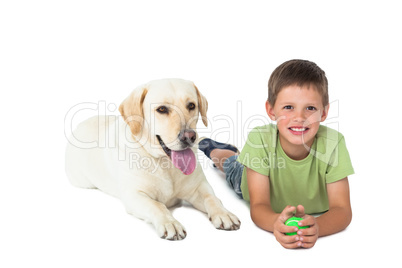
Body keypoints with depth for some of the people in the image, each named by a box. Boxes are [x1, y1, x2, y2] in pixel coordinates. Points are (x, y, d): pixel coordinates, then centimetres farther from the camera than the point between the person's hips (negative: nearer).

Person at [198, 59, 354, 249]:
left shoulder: (333, 143, -41)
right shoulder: (260, 139, -42)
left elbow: (342, 210, -41)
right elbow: (258, 206, -41)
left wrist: (317, 226, -65)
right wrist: (276, 223, -66)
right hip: (253, 181, -1)